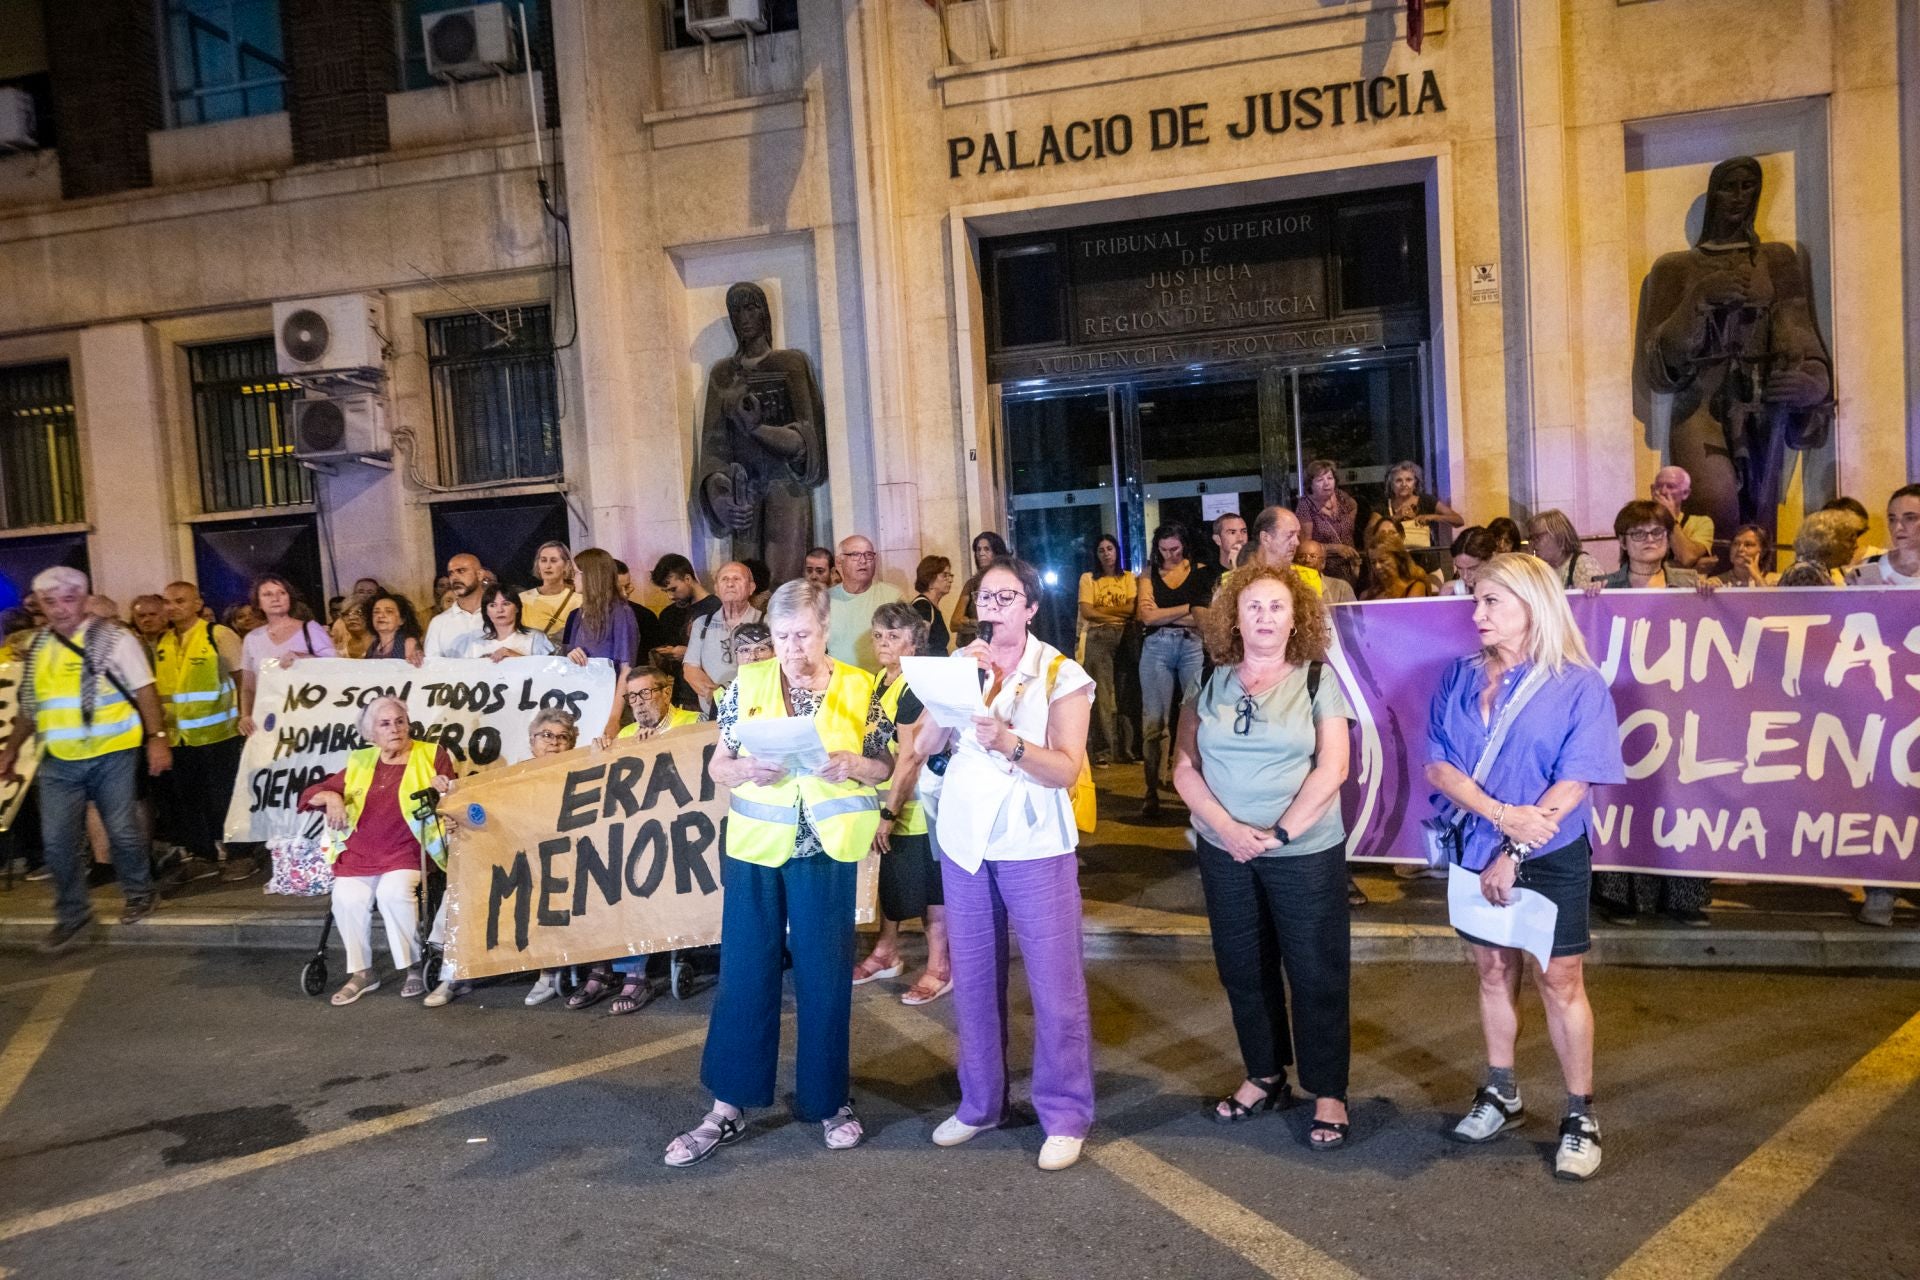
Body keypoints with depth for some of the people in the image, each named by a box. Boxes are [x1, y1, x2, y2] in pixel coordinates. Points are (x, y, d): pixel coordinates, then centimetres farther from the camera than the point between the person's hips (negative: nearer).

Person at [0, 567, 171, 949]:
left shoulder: (113, 638, -5)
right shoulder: (38, 646, 11)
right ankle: (72, 913, 19)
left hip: (111, 755, -5)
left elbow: (144, 690, -8)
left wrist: (157, 739, -14)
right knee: (58, 841, 4)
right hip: (59, 761, 5)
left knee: (122, 831, 1)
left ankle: (139, 895, 24)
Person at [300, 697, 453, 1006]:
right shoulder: (360, 762, 16)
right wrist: (330, 796, -4)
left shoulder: (431, 755, 7)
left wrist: (444, 792, -18)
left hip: (407, 851, -3)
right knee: (347, 898, -24)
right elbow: (310, 794, 19)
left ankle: (414, 967, -13)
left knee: (394, 891, -32)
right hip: (359, 852, 3)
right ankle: (361, 972, -5)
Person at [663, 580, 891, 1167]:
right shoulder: (748, 683, 1)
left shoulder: (859, 689, 0)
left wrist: (852, 765, -17)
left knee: (825, 972, 7)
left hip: (826, 849, -1)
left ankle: (829, 1099, 23)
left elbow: (885, 767, 4)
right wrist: (748, 768, -17)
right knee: (744, 970, 5)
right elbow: (718, 766, 4)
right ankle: (728, 1106, 16)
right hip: (755, 844, 1)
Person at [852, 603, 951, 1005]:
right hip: (886, 797, 9)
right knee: (890, 877, 20)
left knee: (929, 885, 2)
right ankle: (886, 953, 36)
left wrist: (890, 813, -21)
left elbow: (910, 757, -22)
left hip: (917, 802, -9)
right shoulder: (880, 681, 7)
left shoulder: (916, 689, -20)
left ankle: (938, 968, 14)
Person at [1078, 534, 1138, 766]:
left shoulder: (1129, 578, 14)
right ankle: (1106, 750, -6)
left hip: (1125, 637, 1)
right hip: (1097, 638, -1)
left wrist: (1102, 609, -6)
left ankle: (1127, 747, 4)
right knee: (1102, 693, -6)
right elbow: (1086, 612, -3)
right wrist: (1118, 613, -4)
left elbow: (1132, 608, 0)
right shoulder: (1088, 579, 9)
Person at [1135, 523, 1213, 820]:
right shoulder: (1150, 573, 11)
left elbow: (1206, 617, -4)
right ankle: (1152, 793, 2)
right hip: (1157, 648, 1)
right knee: (1154, 722, -1)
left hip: (1193, 646, -1)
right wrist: (1187, 609, -2)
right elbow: (1147, 616, -2)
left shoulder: (1200, 571, 7)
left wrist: (1164, 615, -4)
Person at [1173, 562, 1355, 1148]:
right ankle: (1265, 1077, 30)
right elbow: (1185, 768, 1)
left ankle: (1328, 1093, 18)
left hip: (1306, 852, -3)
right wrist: (1227, 828, -13)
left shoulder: (1318, 680, -3)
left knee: (1316, 974, 3)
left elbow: (1332, 769, -9)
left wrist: (1280, 833, -16)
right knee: (1243, 971, 13)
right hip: (1224, 851, 3)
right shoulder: (1209, 684, 4)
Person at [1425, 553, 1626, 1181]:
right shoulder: (1461, 677, 1)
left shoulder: (1578, 684, -10)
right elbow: (1439, 766, -4)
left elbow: (1575, 784, -15)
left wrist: (1513, 855, -18)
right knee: (1494, 970, 15)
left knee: (1560, 981, 4)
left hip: (1551, 856, -4)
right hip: (1477, 850, 4)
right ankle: (1500, 1095, 30)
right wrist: (1503, 815, -19)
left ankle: (1580, 1116, 17)